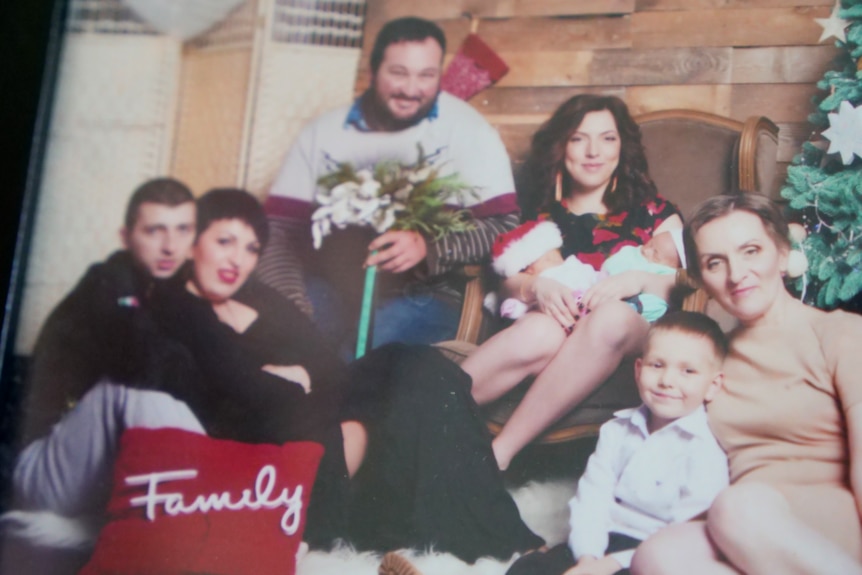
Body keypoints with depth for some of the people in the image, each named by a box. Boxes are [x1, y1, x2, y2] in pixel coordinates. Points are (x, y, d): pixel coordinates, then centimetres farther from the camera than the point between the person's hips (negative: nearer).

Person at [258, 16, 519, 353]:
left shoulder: (466, 130, -3)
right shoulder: (324, 132, 3)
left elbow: (505, 225, -9)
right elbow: (280, 228, -2)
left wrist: (429, 248, -27)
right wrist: (293, 310, -20)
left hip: (420, 296, -2)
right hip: (332, 288, 2)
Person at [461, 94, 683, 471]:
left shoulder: (652, 211, 20)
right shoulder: (539, 209, 23)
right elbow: (506, 276, 11)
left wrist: (637, 280, -13)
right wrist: (535, 287, -12)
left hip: (629, 331, 0)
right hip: (552, 322, 0)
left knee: (612, 315, -37)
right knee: (542, 334, -37)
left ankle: (499, 451, -39)